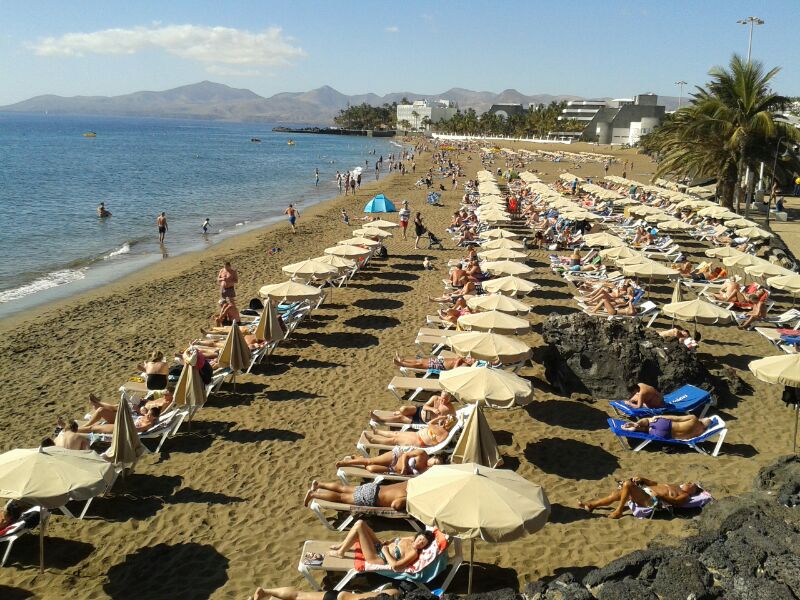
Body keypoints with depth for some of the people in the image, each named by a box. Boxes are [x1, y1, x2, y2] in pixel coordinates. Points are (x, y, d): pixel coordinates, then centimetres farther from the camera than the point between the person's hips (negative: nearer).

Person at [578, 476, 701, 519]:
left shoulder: (685, 496, 5)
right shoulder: (675, 486, 29)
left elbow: (673, 501, -15)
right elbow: (656, 483, 29)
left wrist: (659, 494, -26)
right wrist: (642, 479, 15)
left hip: (651, 500, -9)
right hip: (645, 490, 9)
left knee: (627, 484, -29)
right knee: (617, 493, 1)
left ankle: (618, 511, -18)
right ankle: (591, 505, 10)